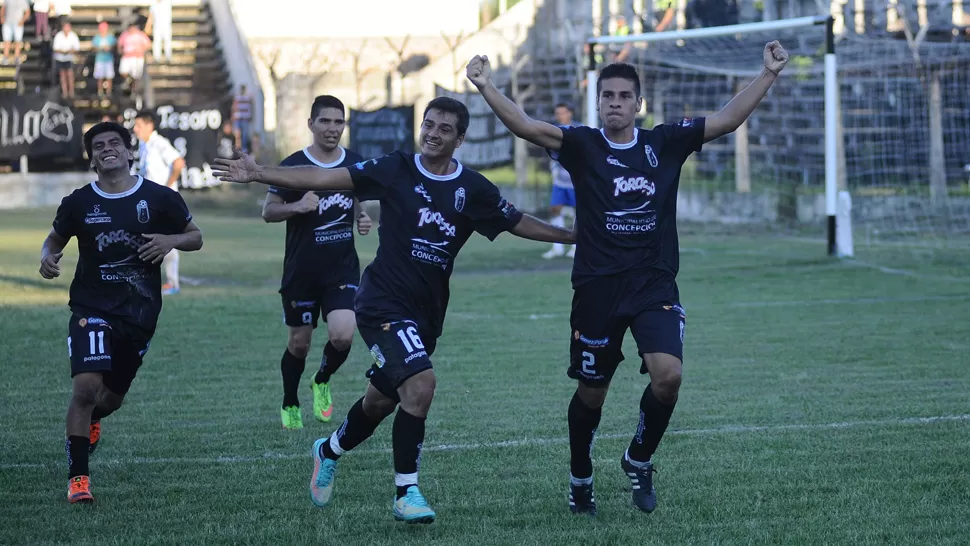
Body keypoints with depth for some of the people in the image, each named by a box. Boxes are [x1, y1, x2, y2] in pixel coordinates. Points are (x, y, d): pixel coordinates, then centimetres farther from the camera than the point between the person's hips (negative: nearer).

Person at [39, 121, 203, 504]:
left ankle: (90, 419, 54)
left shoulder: (159, 199, -3)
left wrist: (172, 240, -15)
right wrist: (48, 256, -8)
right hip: (92, 309, -2)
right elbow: (56, 237, 15)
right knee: (85, 386, -21)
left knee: (112, 396, 14)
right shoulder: (79, 203, -2)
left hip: (140, 314, 2)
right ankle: (77, 478, -11)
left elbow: (195, 236, 7)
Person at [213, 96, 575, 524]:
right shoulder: (396, 171, -8)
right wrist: (257, 174, -18)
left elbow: (518, 223, 15)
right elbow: (324, 178, -11)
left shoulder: (472, 190, 1)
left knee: (381, 400, 17)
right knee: (420, 384, -24)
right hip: (384, 303, -5)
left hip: (426, 312, 5)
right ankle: (406, 492, -10)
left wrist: (571, 236, 12)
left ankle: (330, 451, 48)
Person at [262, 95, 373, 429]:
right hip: (301, 272, -2)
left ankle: (322, 383, 15)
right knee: (299, 343, 7)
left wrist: (363, 220, -1)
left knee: (342, 335, -16)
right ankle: (290, 405, 30)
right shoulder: (293, 166, -8)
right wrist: (297, 206, -22)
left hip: (343, 268, 2)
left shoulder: (355, 164, 3)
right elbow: (268, 211, -3)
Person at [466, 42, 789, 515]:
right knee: (591, 392, 8)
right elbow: (526, 128, -14)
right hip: (597, 288, -1)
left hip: (655, 284, 1)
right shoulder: (582, 146, -2)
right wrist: (485, 87, -26)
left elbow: (727, 120, 4)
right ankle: (580, 481, 32)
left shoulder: (665, 143, 5)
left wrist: (768, 75, -1)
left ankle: (639, 460, 8)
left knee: (668, 375, -19)